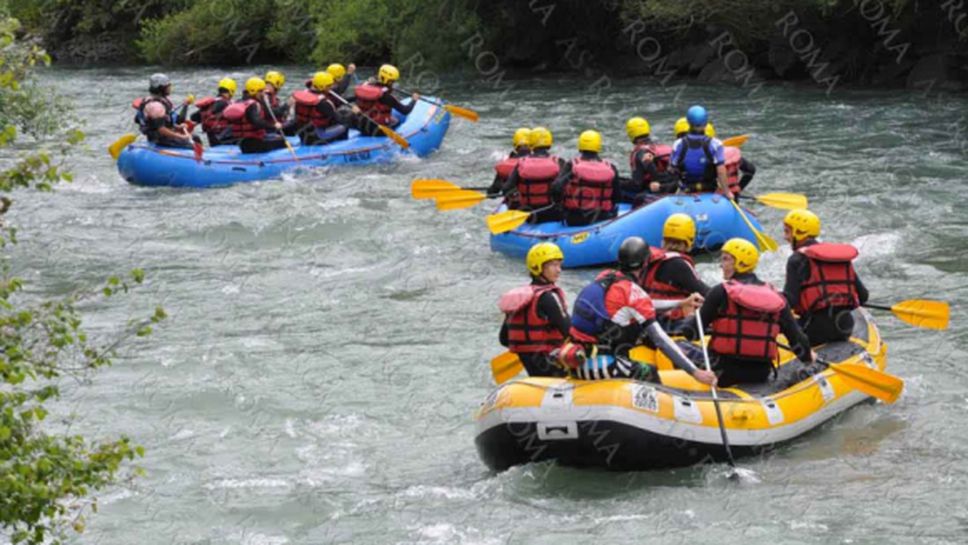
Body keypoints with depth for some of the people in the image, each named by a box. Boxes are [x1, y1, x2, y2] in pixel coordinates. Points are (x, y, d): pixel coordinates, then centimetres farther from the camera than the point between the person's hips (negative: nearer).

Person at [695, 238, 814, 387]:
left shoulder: (720, 292, -6)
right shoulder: (776, 297, 8)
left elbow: (694, 331, -4)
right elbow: (796, 335, 10)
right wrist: (807, 356, 30)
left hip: (724, 372, -6)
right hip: (761, 374, 6)